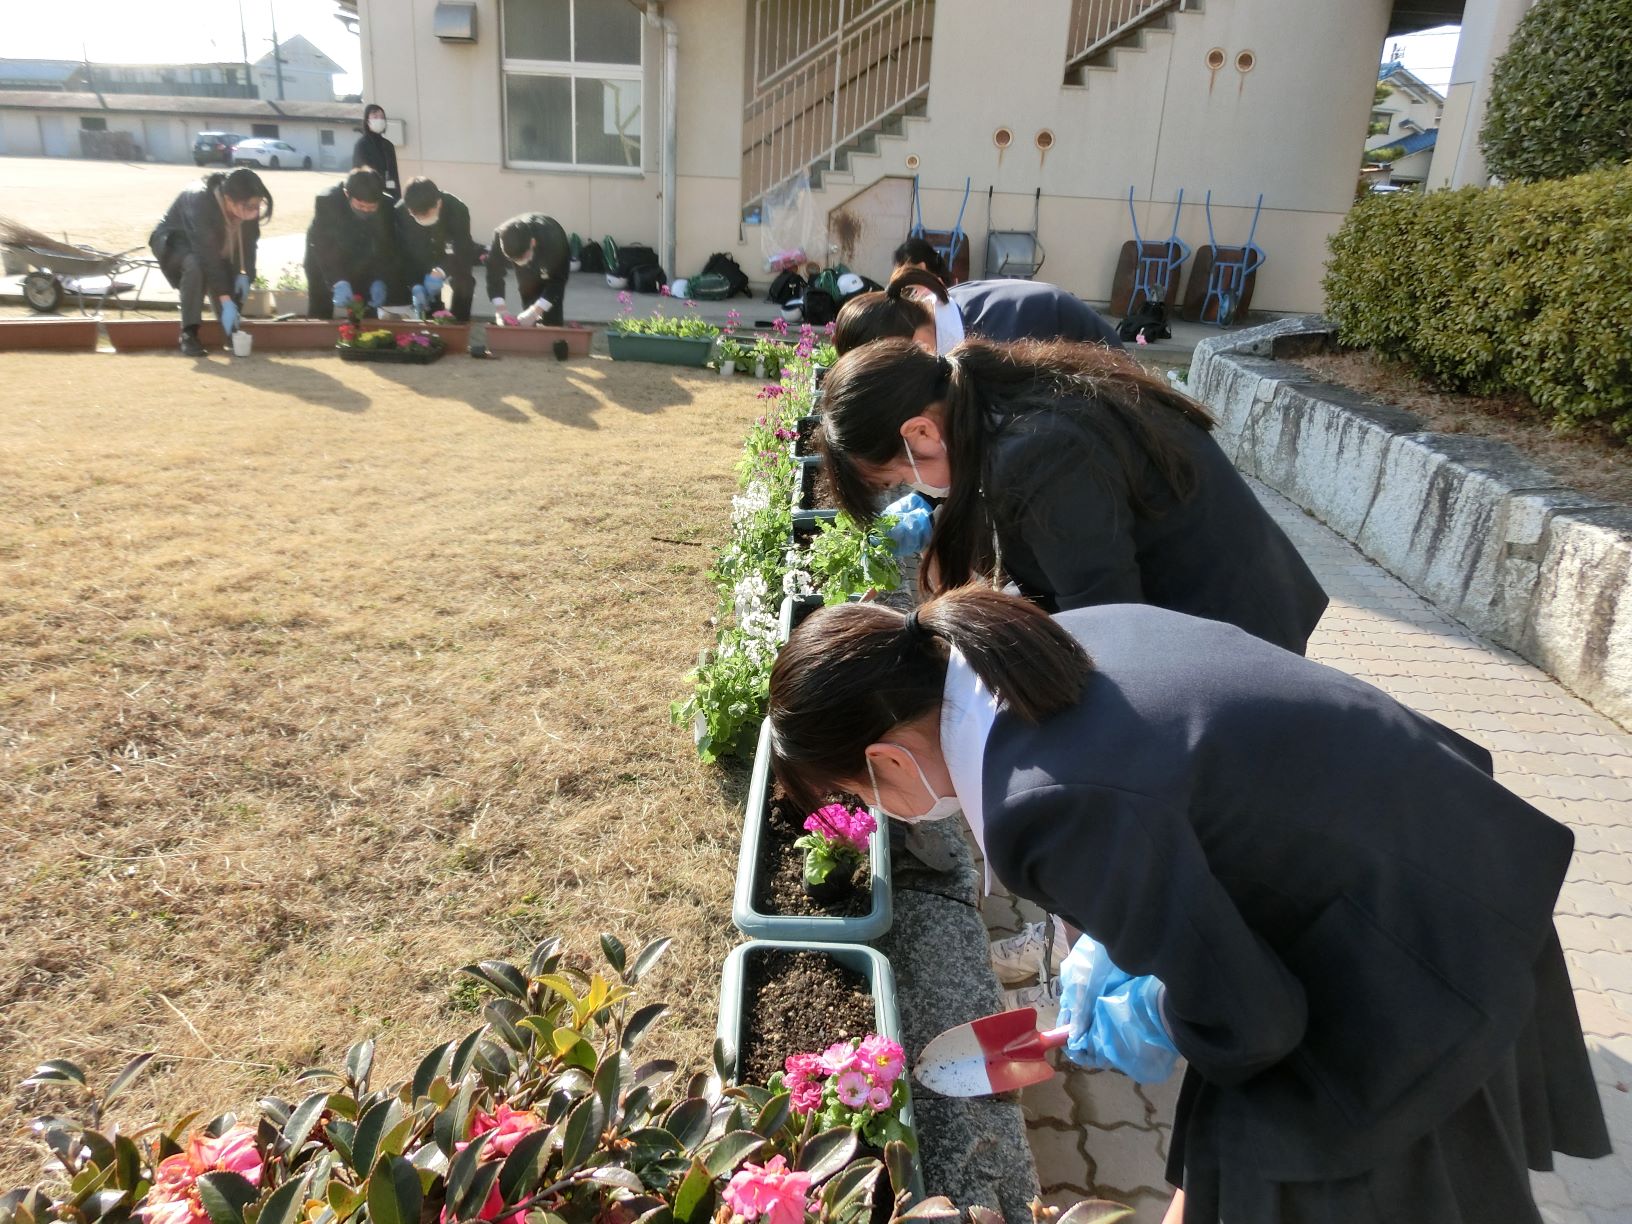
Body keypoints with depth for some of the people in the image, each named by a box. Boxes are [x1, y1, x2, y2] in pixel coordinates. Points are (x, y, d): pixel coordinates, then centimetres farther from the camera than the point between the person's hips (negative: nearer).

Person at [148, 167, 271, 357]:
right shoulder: (200, 201, -40)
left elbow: (248, 239, -9)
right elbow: (207, 254, -44)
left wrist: (244, 272, -25)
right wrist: (225, 301, -47)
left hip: (213, 243, 6)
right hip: (173, 241, -6)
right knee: (195, 264, -36)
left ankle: (231, 330, 5)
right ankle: (189, 334, -28)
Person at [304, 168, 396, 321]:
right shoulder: (326, 201, -30)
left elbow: (385, 247, -21)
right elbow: (322, 246, -34)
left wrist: (380, 281, -37)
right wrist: (338, 282, -48)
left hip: (361, 267, 1)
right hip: (324, 265, -1)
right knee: (320, 316, 5)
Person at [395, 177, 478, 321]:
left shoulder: (457, 209, -30)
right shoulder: (400, 212, -24)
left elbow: (464, 251, -32)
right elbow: (403, 255, -17)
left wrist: (441, 272, -48)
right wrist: (415, 285, -32)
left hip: (458, 280, -1)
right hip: (425, 277, 2)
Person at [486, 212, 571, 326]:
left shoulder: (551, 240, -43)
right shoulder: (500, 237, -36)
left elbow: (557, 280, -34)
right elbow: (494, 274, -25)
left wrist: (535, 311, -43)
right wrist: (499, 309, -38)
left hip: (554, 262, -2)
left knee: (552, 320, -14)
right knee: (528, 323, -2)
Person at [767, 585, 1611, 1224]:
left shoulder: (1047, 807, -32)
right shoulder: (1053, 640, -7)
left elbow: (1244, 1020, -21)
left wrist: (1136, 1024, -1)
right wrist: (1121, 937, 10)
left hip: (1407, 968, -8)